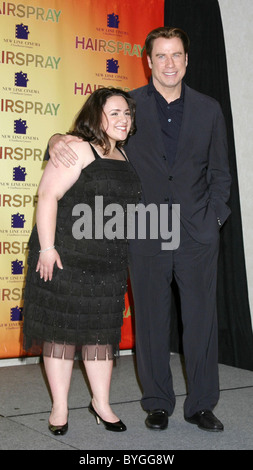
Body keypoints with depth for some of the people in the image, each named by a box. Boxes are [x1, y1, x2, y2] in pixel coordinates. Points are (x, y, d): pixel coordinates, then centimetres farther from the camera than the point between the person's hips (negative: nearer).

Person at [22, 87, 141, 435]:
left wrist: (124, 255, 19)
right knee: (61, 326, 1)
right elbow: (48, 195, -15)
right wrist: (47, 248, -21)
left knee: (103, 329, 10)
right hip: (66, 256, -6)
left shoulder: (124, 157, 14)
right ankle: (60, 407, 12)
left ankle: (101, 402, 22)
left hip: (109, 262, 7)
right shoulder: (78, 149, -8)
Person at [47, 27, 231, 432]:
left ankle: (201, 405, 16)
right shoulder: (130, 106, 5)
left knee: (202, 320, 3)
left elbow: (220, 173, 13)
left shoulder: (209, 110, 10)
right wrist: (59, 140, -13)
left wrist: (215, 217, 3)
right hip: (147, 234, -1)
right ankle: (158, 404, 19)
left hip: (198, 233, 1)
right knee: (152, 323, 5)